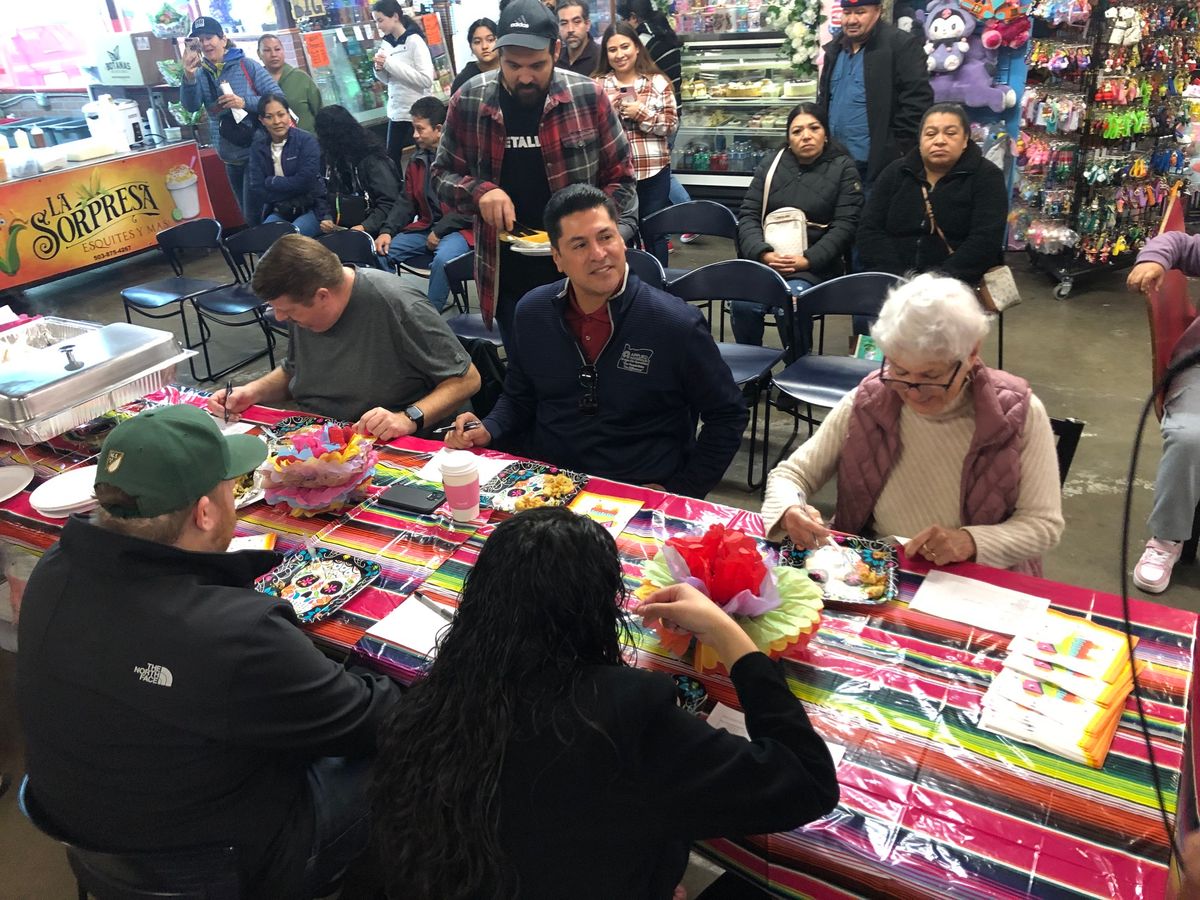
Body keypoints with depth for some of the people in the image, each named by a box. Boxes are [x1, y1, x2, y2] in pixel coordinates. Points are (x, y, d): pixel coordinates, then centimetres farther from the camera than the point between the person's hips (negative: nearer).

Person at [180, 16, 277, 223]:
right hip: (230, 158, 5)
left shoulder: (246, 66, -6)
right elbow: (191, 105, -10)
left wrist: (245, 103, -23)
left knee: (255, 215, -6)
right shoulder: (201, 74, 5)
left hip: (257, 152, -5)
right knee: (248, 215, 14)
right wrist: (189, 77, -28)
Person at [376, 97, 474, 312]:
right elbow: (406, 203, 14)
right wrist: (387, 230, -2)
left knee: (442, 259, -36)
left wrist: (439, 232, -14)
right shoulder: (417, 160, 13)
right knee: (380, 252, -9)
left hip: (457, 229, -7)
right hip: (424, 227, 7)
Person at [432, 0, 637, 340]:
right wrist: (479, 191, -16)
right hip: (507, 278, 2)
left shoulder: (588, 96, -9)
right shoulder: (468, 101, -5)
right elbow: (443, 174, 5)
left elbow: (620, 178, -1)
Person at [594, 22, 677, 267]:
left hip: (653, 171, 0)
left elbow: (671, 125, -2)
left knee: (654, 232, 10)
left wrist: (642, 113, -14)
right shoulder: (597, 85, 4)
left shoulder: (657, 81, 2)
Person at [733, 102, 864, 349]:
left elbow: (844, 225, -2)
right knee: (743, 303, -29)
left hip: (816, 262, -2)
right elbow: (748, 215, 8)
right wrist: (764, 254, -11)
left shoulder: (844, 169, 7)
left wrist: (807, 260, -16)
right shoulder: (772, 163, 14)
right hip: (767, 257, 2)